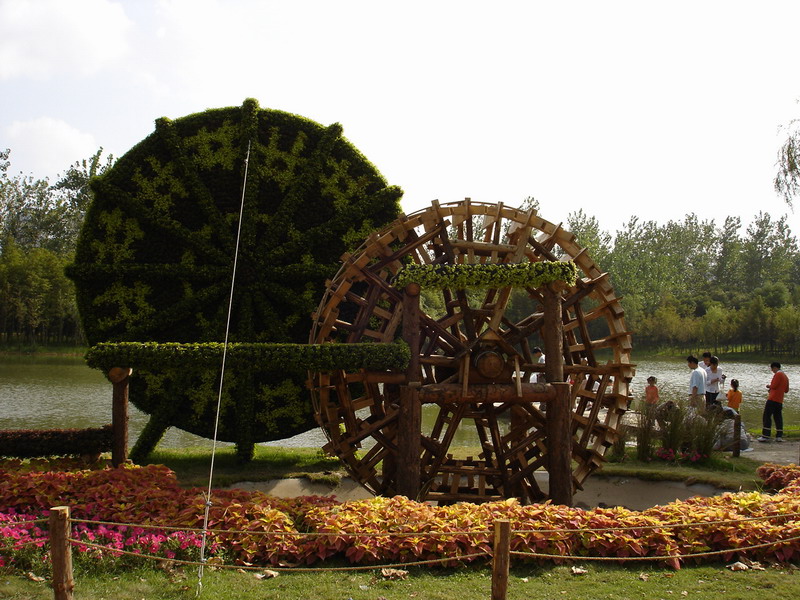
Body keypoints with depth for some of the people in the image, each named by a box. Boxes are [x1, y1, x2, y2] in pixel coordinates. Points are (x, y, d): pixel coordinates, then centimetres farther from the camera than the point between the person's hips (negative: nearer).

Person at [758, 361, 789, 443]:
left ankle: (766, 436, -13)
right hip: (780, 401, 9)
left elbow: (773, 386, -16)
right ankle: (779, 436, 7)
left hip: (772, 399, -9)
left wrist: (769, 386, 5)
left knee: (766, 417, -7)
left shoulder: (778, 374, -9)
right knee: (778, 418, 10)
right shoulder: (785, 376, 18)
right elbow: (786, 390, 21)